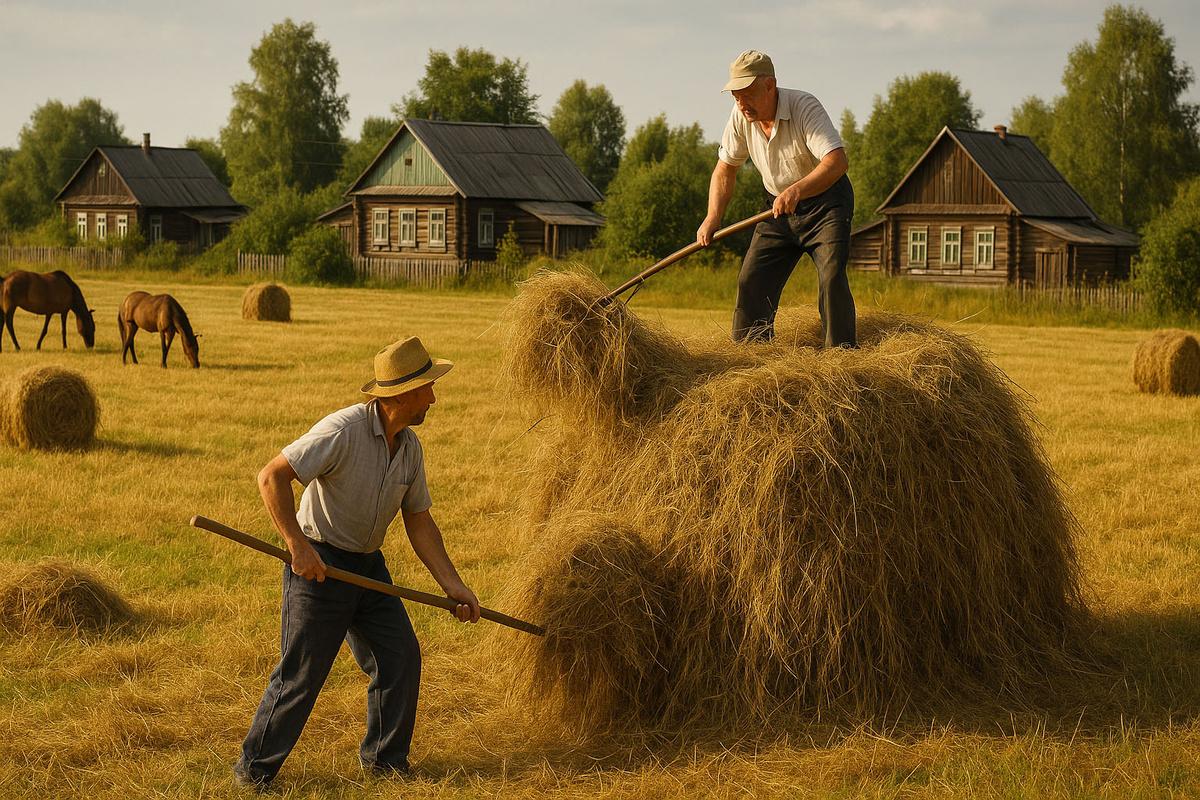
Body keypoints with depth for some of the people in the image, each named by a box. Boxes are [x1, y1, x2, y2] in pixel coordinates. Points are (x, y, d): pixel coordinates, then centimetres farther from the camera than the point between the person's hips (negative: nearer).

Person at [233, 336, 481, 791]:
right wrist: (298, 545, -29)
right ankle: (254, 769, 10)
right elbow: (271, 476, -24)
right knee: (301, 675, -5)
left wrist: (451, 582, 1)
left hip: (368, 565, 7)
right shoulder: (343, 430, -21)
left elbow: (418, 521, 10)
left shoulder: (409, 446, 4)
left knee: (401, 658, 3)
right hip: (318, 564, -7)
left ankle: (384, 759, 21)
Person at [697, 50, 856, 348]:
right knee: (751, 282, -2)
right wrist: (713, 217, -9)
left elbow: (837, 161, -36)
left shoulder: (804, 107, -25)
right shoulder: (741, 117, -8)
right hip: (780, 208, 5)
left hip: (825, 203, -5)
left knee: (831, 278, -21)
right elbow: (725, 168, 5)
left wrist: (796, 191, -51)